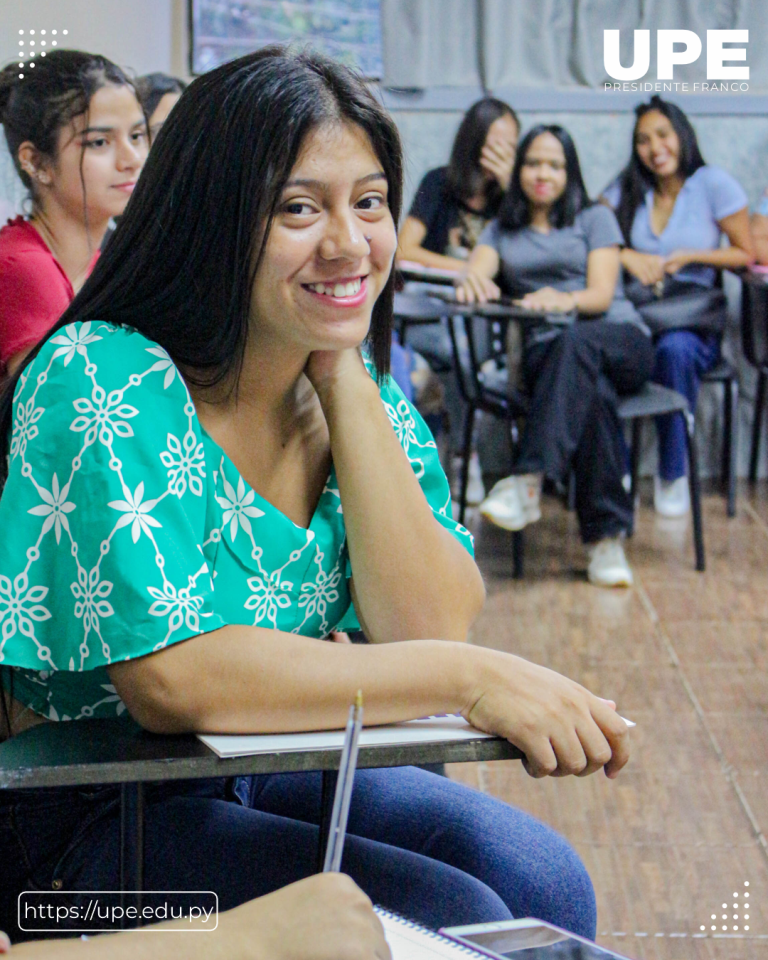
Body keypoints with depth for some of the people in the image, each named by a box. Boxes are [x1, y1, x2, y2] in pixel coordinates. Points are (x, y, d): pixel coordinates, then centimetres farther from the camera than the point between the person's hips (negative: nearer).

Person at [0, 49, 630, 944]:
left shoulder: (366, 392, 1)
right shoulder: (105, 384, -21)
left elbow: (428, 627, -11)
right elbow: (174, 678, -30)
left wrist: (345, 383, -15)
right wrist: (470, 677, -31)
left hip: (271, 776, 6)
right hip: (92, 816, -6)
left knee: (544, 882, -10)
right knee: (455, 918, -20)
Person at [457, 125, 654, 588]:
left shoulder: (595, 218, 15)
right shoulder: (502, 231, 23)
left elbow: (601, 294, -1)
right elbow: (479, 272, 1)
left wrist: (566, 300, -26)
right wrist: (473, 281, -27)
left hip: (620, 340, -1)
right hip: (545, 349, 1)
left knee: (576, 342, -40)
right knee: (593, 394, -36)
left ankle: (528, 481, -51)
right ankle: (607, 537, -41)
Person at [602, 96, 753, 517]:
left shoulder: (714, 184, 3)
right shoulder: (626, 189, 13)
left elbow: (746, 254, 3)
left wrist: (689, 257, -9)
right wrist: (626, 256, -9)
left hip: (693, 315, -2)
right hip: (634, 312, 2)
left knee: (676, 349, -39)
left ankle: (673, 474, -21)